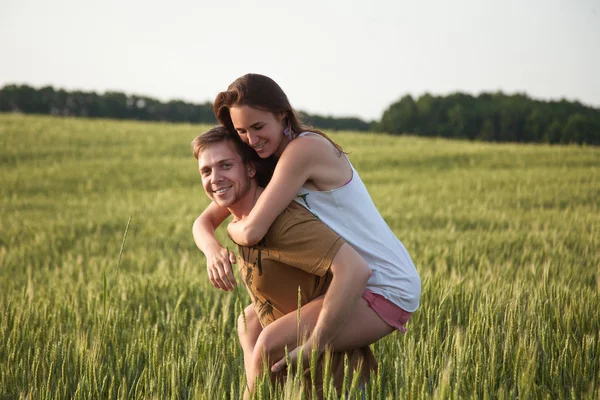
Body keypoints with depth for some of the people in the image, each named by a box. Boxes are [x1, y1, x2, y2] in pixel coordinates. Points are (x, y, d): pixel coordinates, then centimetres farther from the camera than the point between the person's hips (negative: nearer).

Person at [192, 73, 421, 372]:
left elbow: (252, 232, -25)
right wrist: (212, 248, -17)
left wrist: (233, 227, -2)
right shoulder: (259, 165, 7)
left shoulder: (305, 149, -21)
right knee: (251, 323, 13)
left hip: (387, 291, -9)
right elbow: (204, 221, 6)